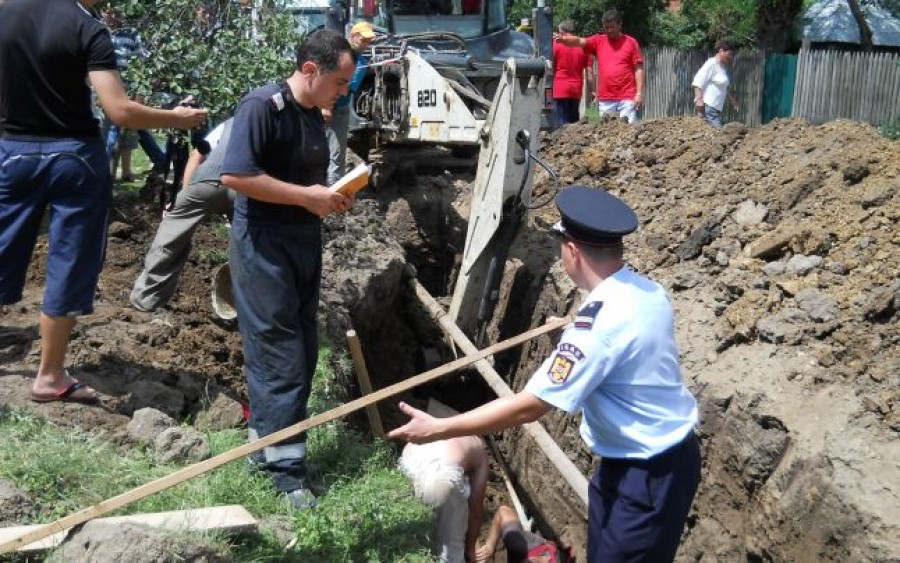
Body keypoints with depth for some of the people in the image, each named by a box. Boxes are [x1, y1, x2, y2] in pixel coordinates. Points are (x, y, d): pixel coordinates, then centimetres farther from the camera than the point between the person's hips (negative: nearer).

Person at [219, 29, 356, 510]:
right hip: (263, 246, -9)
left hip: (305, 242, 9)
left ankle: (267, 440, 25)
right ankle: (285, 465, 1)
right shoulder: (262, 106, -16)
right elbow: (234, 175, -24)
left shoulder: (314, 114, 11)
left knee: (303, 352, 12)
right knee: (279, 355, -6)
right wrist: (306, 196, -21)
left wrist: (331, 198, 6)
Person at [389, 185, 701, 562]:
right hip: (664, 454, 9)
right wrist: (574, 331, 36)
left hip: (648, 473, -9)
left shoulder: (600, 323, -30)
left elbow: (528, 407, -28)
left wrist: (437, 429, -21)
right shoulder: (646, 291, -2)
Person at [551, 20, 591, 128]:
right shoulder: (583, 46, 8)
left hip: (559, 90, -4)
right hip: (576, 90, 4)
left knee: (561, 123, -6)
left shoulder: (556, 45, -3)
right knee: (574, 122, 13)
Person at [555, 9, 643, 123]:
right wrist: (563, 39, -27)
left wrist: (639, 93, -6)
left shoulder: (631, 42, 3)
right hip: (605, 99, 3)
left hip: (627, 98, -3)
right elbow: (579, 41, -6)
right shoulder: (599, 41, 9)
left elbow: (638, 69, 1)